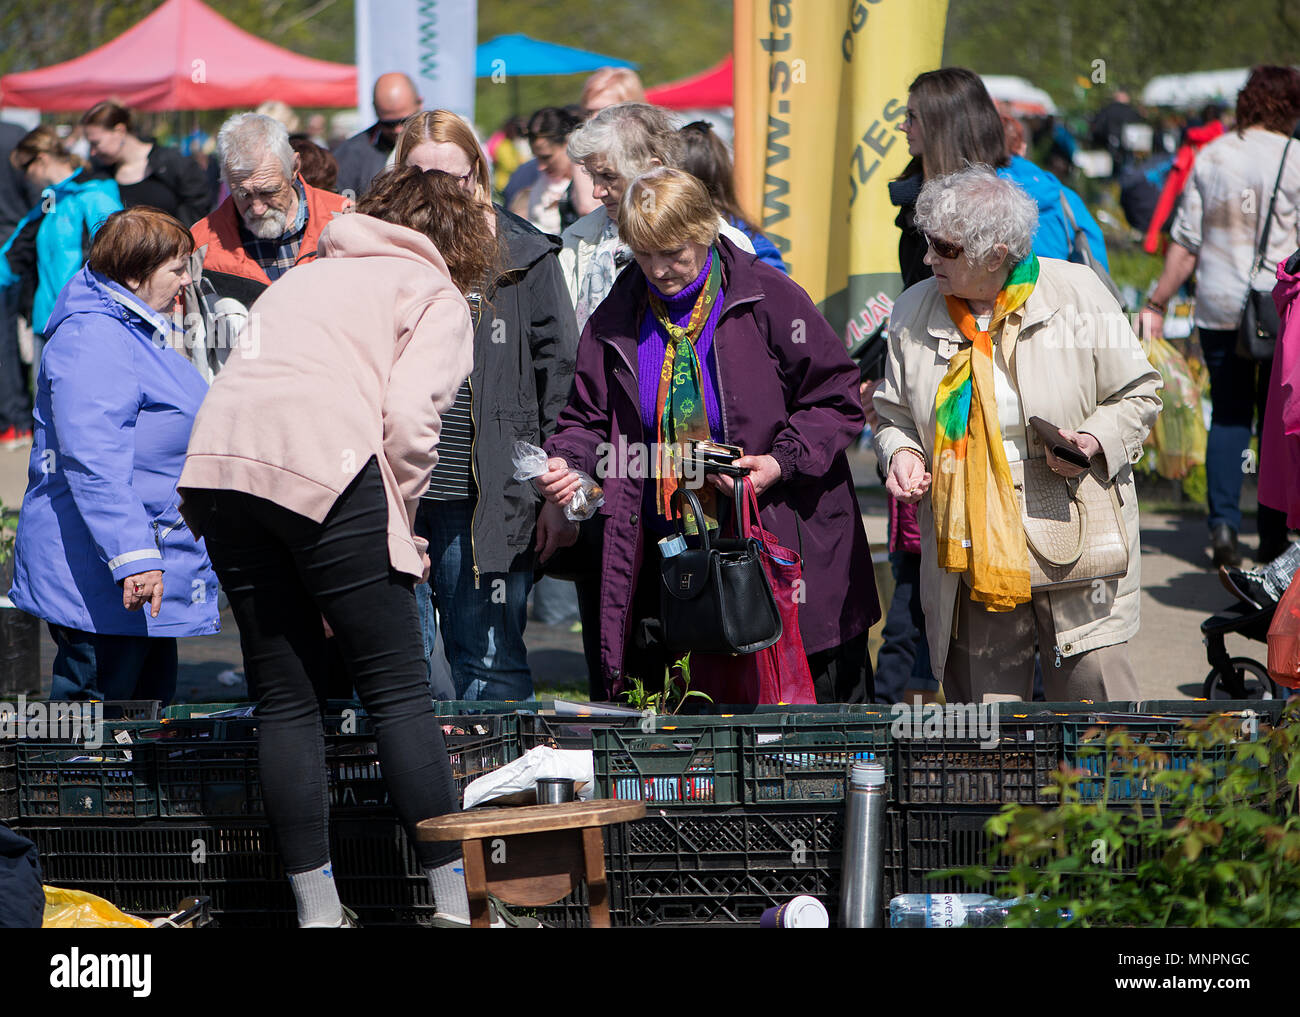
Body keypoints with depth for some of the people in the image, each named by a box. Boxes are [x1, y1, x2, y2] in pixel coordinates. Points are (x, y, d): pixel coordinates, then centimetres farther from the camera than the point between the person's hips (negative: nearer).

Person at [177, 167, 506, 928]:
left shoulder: (308, 276, 32)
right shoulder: (436, 294, 13)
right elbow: (411, 415, -5)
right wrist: (402, 521, 8)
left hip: (218, 465, 6)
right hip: (323, 466, -6)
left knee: (286, 695, 10)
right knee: (399, 689, 1)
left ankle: (317, 907, 9)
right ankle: (457, 898, 3)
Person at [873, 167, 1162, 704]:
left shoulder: (1078, 293, -4)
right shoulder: (914, 312, 6)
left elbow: (1138, 394, 3)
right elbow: (894, 412, 19)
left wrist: (1095, 441, -15)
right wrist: (901, 452, -3)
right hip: (970, 553, 3)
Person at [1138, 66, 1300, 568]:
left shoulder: (1210, 157, 4)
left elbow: (1185, 243, 5)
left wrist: (1157, 303, 12)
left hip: (1218, 308, 3)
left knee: (1228, 417, 9)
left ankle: (1223, 524, -3)